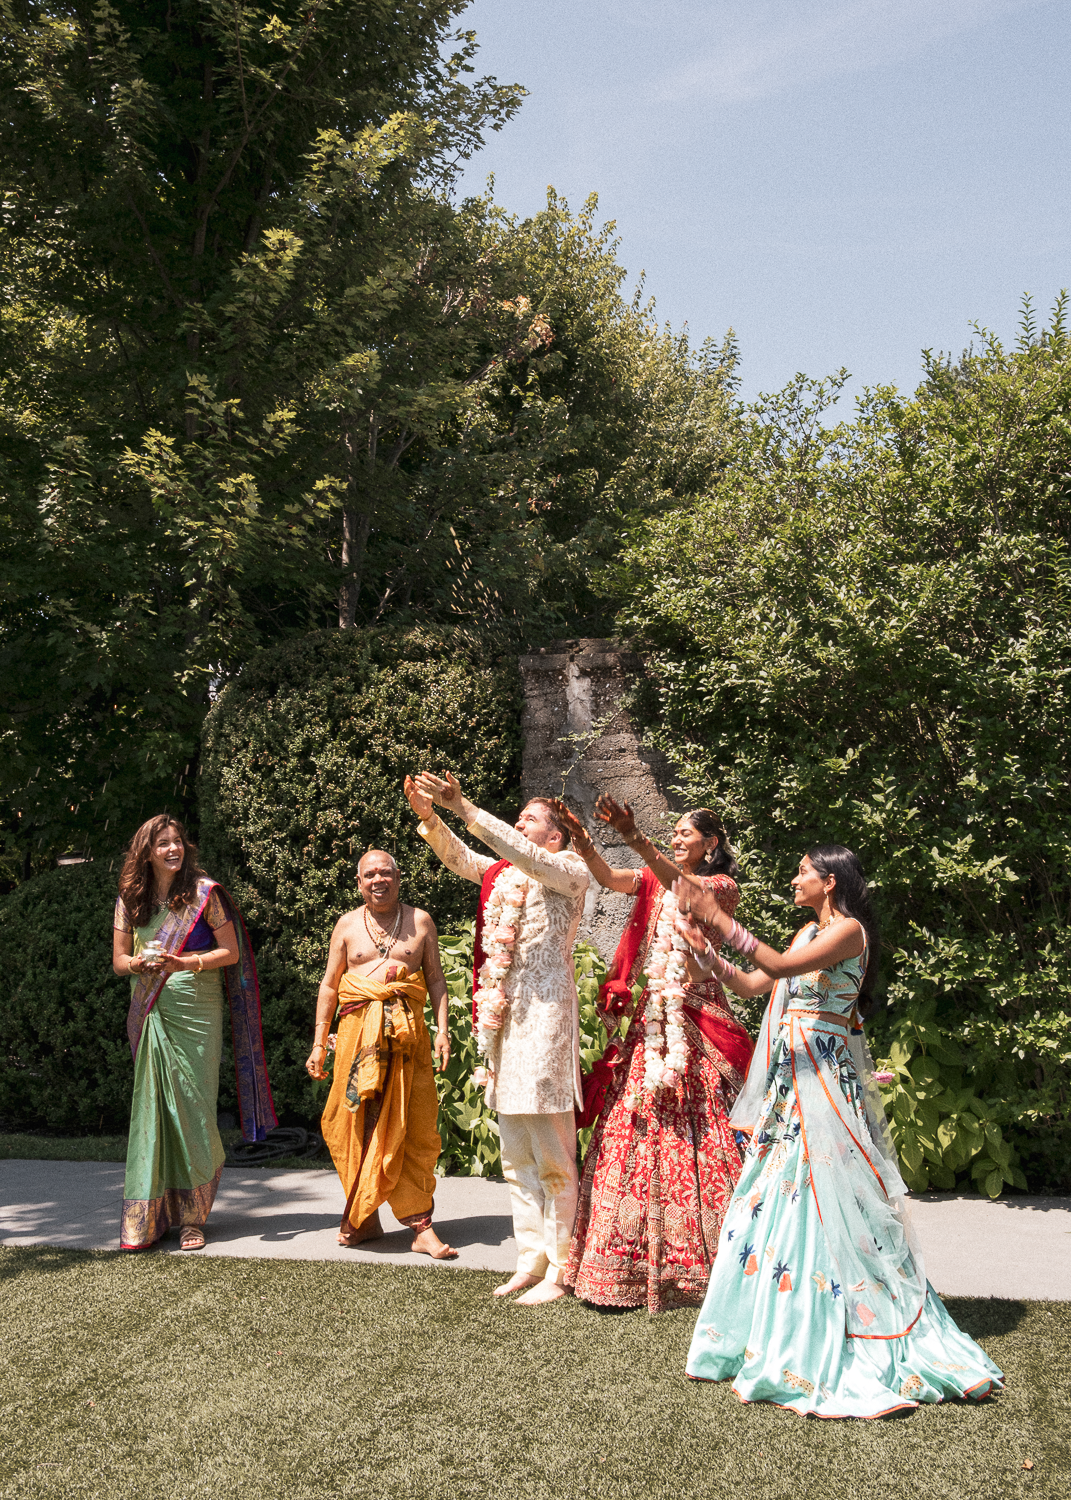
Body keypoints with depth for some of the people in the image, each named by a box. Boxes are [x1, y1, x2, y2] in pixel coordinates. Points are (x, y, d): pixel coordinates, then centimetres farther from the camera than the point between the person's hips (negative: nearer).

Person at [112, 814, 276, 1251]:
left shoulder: (204, 892, 0)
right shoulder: (130, 899, 10)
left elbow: (231, 953, -1)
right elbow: (119, 959, 13)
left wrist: (185, 962, -15)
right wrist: (141, 963, -9)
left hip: (196, 1012, -3)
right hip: (150, 1014, 3)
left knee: (192, 1105, -4)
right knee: (151, 1106, -1)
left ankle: (192, 1215, 5)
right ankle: (149, 1216, 8)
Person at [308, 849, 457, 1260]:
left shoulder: (420, 921, 9)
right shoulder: (347, 925, 10)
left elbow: (436, 979, 10)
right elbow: (329, 985, 12)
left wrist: (442, 1030, 0)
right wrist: (319, 1043, 7)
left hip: (407, 1034, -1)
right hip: (359, 1033, 1)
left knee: (414, 1130, -3)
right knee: (358, 1125, 2)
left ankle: (421, 1226, 1)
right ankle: (363, 1217, 17)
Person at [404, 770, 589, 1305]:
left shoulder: (569, 870, -2)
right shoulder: (506, 873, 19)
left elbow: (522, 853, -17)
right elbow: (461, 858, 17)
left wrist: (464, 807, -21)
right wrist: (429, 818, 0)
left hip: (545, 1008, -8)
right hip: (505, 1014, 8)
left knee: (552, 1155, -4)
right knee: (515, 1155, 12)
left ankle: (560, 1269, 3)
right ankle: (531, 1259, 21)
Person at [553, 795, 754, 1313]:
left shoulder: (723, 886, 0)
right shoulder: (655, 880, 15)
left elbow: (683, 886, -21)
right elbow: (609, 878, -2)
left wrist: (634, 837, -34)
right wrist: (582, 841, -21)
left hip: (698, 1013, -5)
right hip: (653, 1014, 5)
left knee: (697, 1133, -4)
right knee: (636, 1132, 2)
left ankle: (707, 1260, 6)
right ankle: (636, 1259, 11)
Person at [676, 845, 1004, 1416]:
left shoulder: (849, 930, -10)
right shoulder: (810, 932, 16)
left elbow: (780, 966, -24)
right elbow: (751, 985, 16)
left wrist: (721, 920, -25)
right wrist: (704, 949, 7)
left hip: (823, 1078, -9)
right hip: (791, 1078, 9)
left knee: (817, 1195, -6)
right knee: (775, 1194, 11)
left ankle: (817, 1351, 2)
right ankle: (765, 1332, 21)